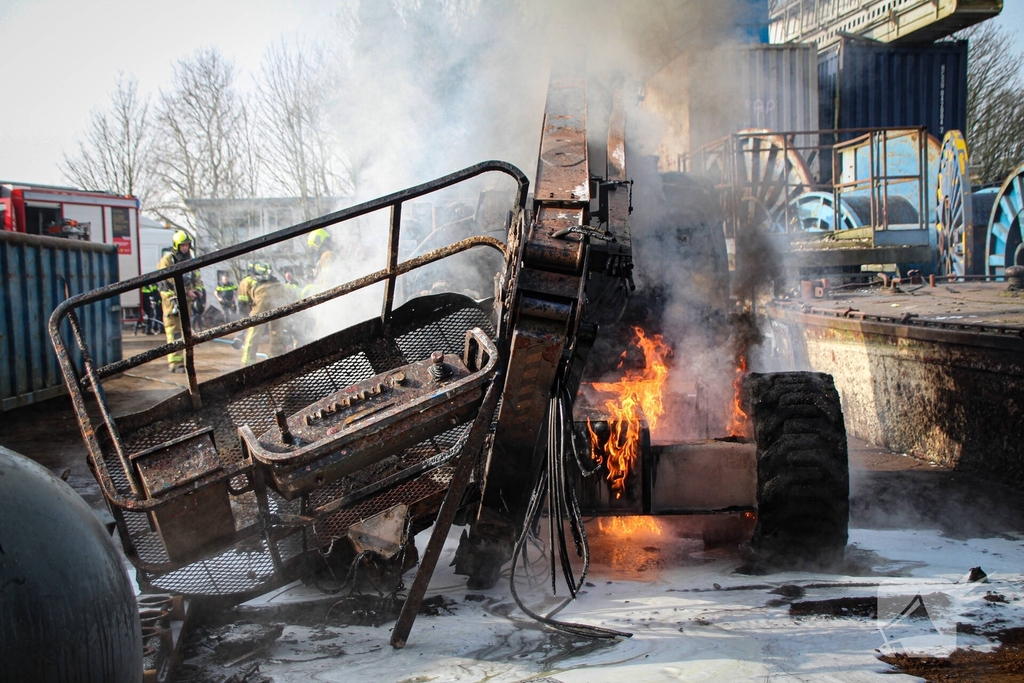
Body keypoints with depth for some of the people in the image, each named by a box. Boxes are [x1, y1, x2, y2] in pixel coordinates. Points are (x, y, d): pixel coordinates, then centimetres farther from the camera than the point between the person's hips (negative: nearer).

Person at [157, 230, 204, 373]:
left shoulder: (190, 261, 15)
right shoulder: (167, 260, -7)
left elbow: (198, 279, 16)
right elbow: (170, 280, -16)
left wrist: (197, 291, -3)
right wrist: (186, 291, -18)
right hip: (172, 299, -7)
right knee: (174, 332, -9)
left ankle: (182, 360, 18)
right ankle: (175, 362, -11)